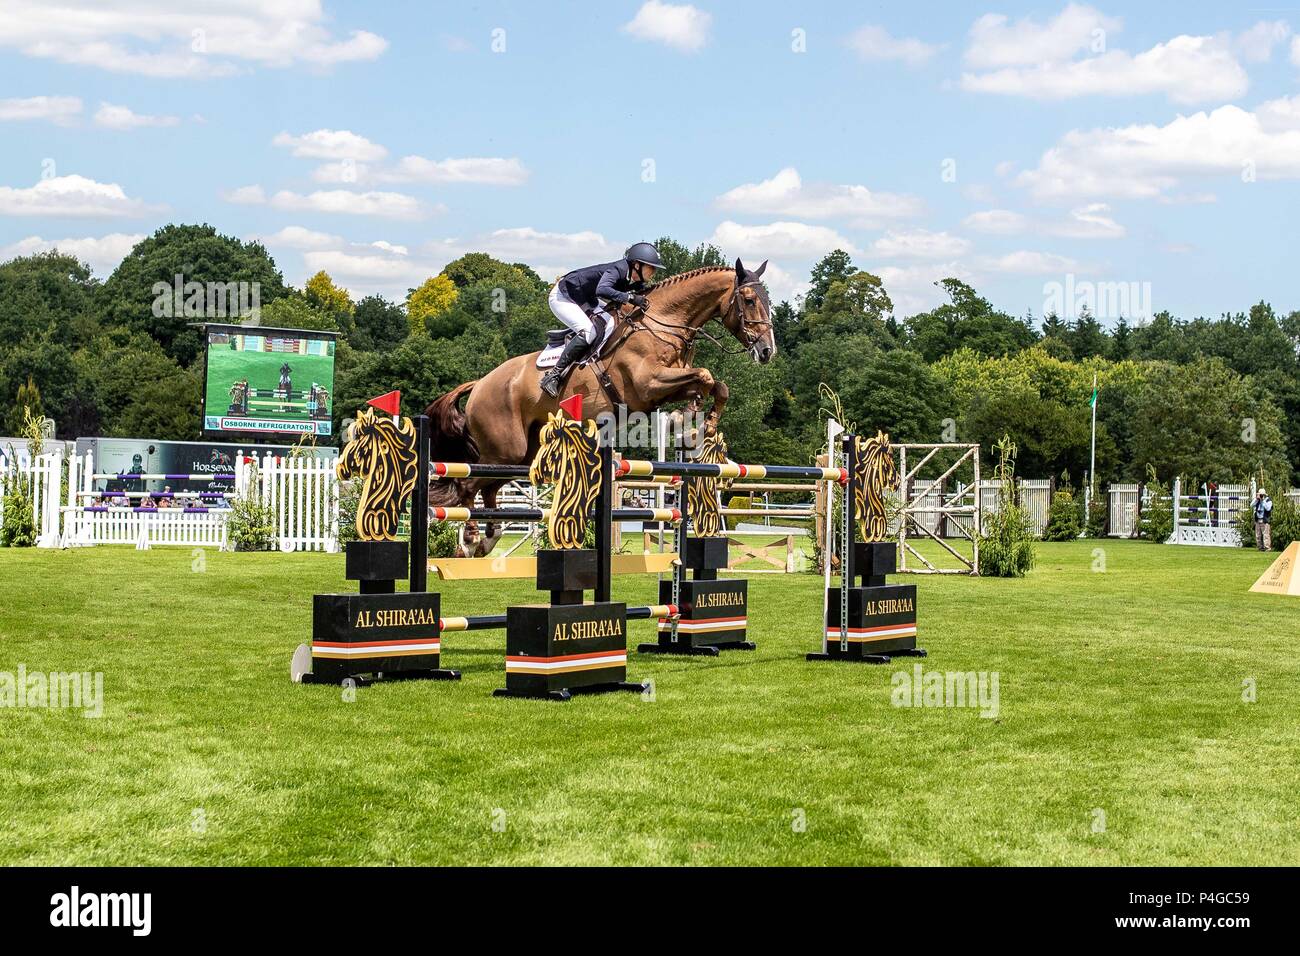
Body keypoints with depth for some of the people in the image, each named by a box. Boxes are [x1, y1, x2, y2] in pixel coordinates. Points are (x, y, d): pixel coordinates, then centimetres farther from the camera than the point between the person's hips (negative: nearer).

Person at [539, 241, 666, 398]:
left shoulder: (635, 282, -5)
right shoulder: (617, 269, -30)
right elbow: (602, 290, -49)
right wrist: (630, 298, -49)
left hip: (585, 301, 10)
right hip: (562, 297, -9)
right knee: (589, 331, -26)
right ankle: (552, 376, -26)